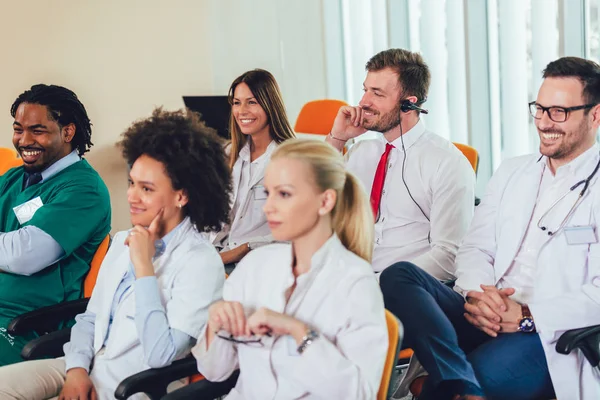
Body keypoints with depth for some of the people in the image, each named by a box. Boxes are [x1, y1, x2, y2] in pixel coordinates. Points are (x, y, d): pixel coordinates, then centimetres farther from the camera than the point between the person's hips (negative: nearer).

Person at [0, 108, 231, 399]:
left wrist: (144, 266, -21)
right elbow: (91, 317, 14)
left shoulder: (201, 263, -17)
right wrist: (77, 368, -5)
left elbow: (160, 355, -23)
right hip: (87, 368, 7)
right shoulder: (123, 241, 10)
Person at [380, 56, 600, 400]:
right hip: (486, 316, 7)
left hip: (551, 333, -7)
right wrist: (476, 294, -9)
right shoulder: (511, 172, 21)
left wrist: (528, 315, -18)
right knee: (399, 276, -23)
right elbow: (476, 248, 14)